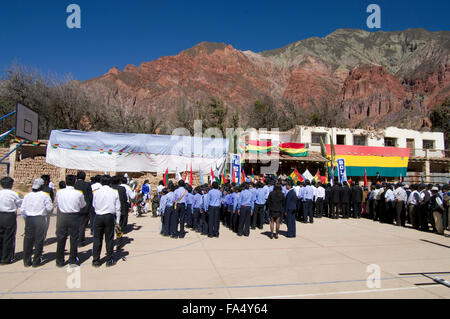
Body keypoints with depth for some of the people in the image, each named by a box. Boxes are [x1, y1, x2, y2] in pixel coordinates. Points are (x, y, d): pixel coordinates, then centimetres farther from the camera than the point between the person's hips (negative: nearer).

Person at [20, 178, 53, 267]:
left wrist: (26, 218, 19)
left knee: (28, 240, 12)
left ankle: (27, 261, 20)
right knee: (39, 240, 5)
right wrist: (45, 210, 15)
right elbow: (49, 208, -7)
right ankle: (36, 261, 11)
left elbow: (22, 209, 7)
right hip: (40, 219, -4)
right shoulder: (45, 195, -7)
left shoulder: (27, 196, 6)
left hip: (29, 219, 4)